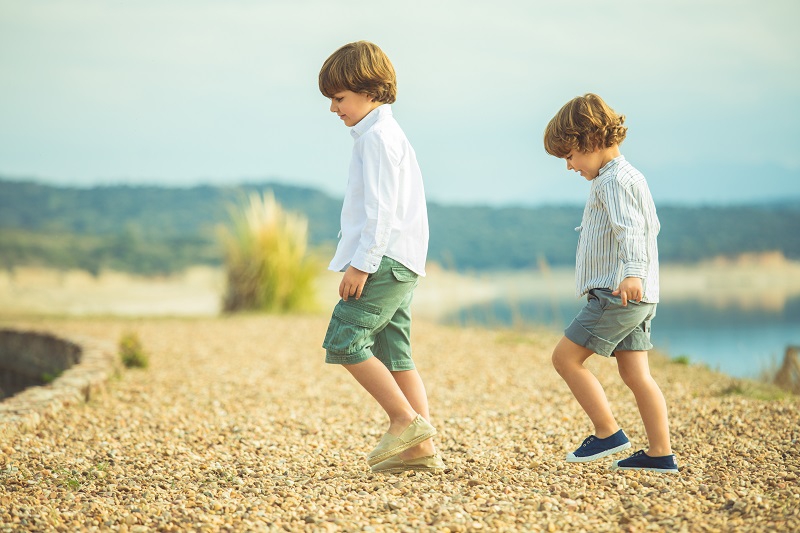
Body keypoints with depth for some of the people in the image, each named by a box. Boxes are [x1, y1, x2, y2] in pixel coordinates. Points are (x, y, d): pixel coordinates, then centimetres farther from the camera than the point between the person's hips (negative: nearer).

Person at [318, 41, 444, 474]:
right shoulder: (386, 134, 22)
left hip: (384, 260, -10)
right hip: (399, 265, 10)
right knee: (393, 356, 6)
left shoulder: (377, 136, -11)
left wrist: (362, 263, -19)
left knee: (344, 342, -11)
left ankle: (406, 421, -9)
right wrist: (364, 261, 24)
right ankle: (421, 447, 3)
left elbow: (381, 208, -19)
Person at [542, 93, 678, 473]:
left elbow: (630, 229, -28)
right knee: (635, 374, 7)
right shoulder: (631, 177, 20)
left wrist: (632, 272, -43)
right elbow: (651, 227, 32)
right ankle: (660, 453, 5)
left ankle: (609, 434, -4)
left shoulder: (613, 181, -12)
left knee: (565, 357, -6)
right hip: (637, 298, 10)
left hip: (616, 294, -10)